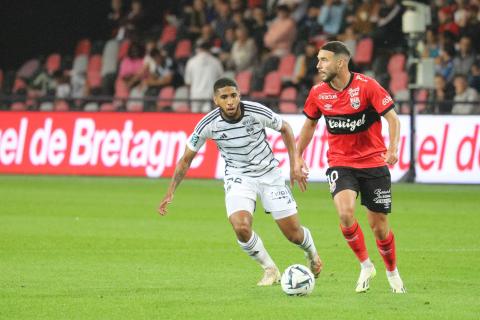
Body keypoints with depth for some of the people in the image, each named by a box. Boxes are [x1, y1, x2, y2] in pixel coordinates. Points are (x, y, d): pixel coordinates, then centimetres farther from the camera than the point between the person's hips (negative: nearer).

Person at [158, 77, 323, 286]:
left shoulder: (257, 112, -19)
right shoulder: (209, 124, -18)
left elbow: (285, 128, 1)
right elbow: (186, 159, -5)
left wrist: (294, 164, -3)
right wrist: (170, 192, -10)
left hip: (269, 173, 0)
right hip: (238, 178, 0)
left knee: (293, 233, 1)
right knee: (241, 227, -27)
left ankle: (311, 252, 40)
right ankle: (270, 270, 0)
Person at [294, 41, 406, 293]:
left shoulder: (366, 86, -13)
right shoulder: (318, 93, -1)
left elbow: (392, 117, -11)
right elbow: (310, 123, 16)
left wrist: (393, 148, -25)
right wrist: (297, 156, 13)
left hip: (373, 163, -2)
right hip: (340, 163, 2)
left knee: (379, 226, 2)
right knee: (345, 212, -24)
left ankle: (392, 272, 30)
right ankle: (365, 266, -2)